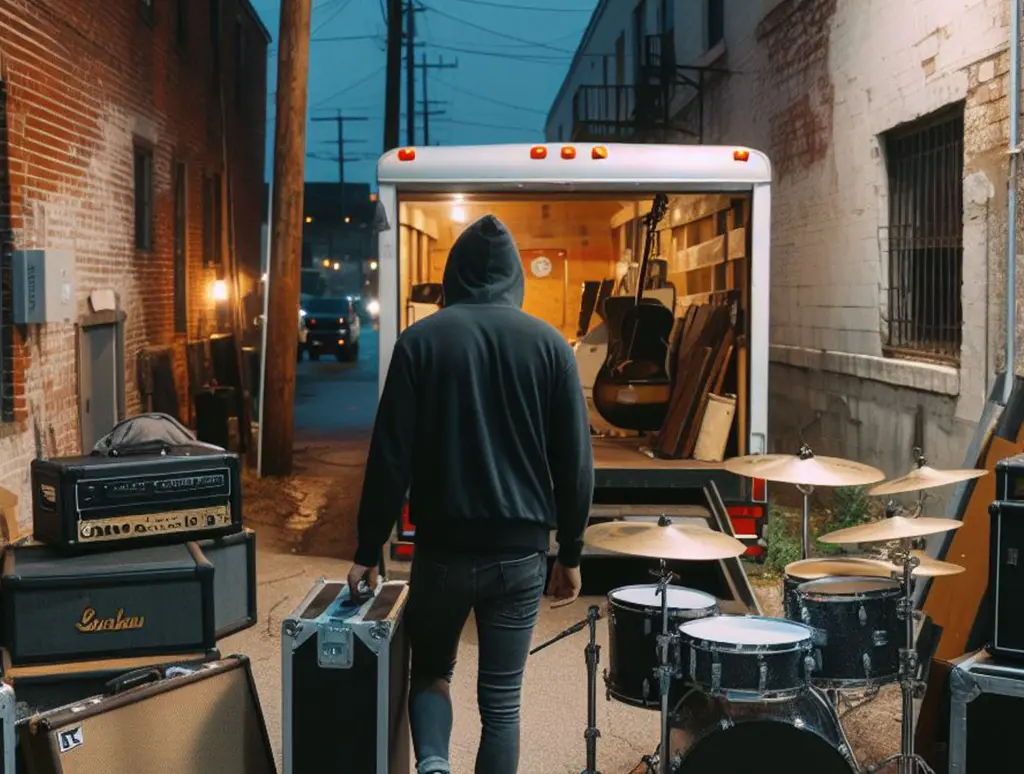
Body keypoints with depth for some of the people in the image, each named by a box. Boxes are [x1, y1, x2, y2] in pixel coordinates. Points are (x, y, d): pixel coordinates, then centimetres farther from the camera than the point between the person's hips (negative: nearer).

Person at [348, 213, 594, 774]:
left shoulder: (422, 340, -4)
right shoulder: (548, 343, 0)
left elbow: (390, 455, -6)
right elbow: (575, 459, 1)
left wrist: (369, 550, 2)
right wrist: (570, 552, 10)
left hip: (442, 547, 0)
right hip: (520, 550, 1)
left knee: (431, 669, 20)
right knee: (501, 700, 10)